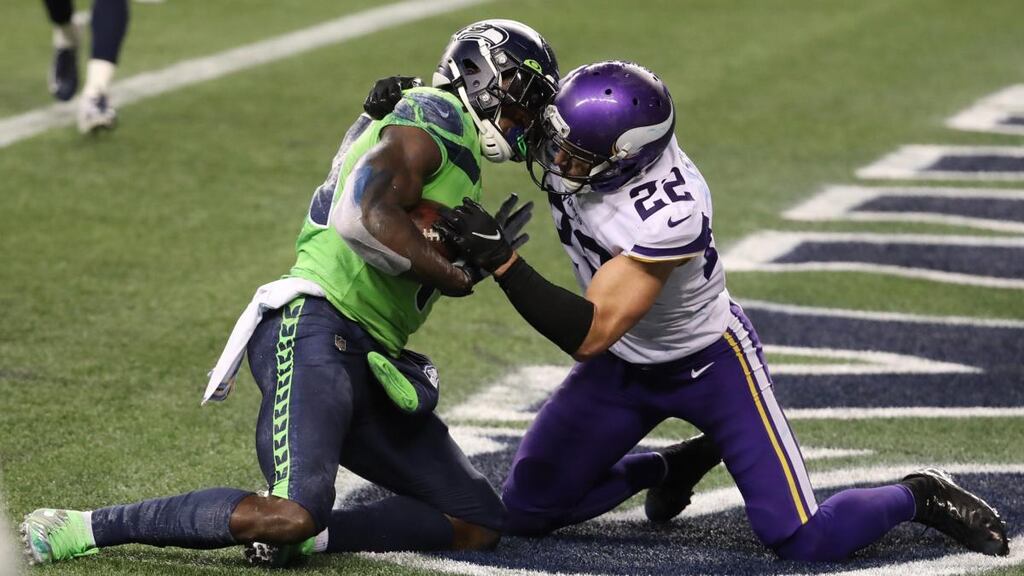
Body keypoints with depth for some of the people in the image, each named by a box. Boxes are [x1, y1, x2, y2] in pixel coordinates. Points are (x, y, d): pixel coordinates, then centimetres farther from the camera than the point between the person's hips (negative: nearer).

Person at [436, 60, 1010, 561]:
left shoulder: (667, 215, -39)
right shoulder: (572, 146, -20)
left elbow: (589, 334, -39)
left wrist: (500, 259, -44)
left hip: (710, 362, -7)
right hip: (624, 366, 7)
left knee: (803, 541, -16)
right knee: (524, 513, 5)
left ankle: (920, 497, 14)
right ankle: (674, 468, 28)